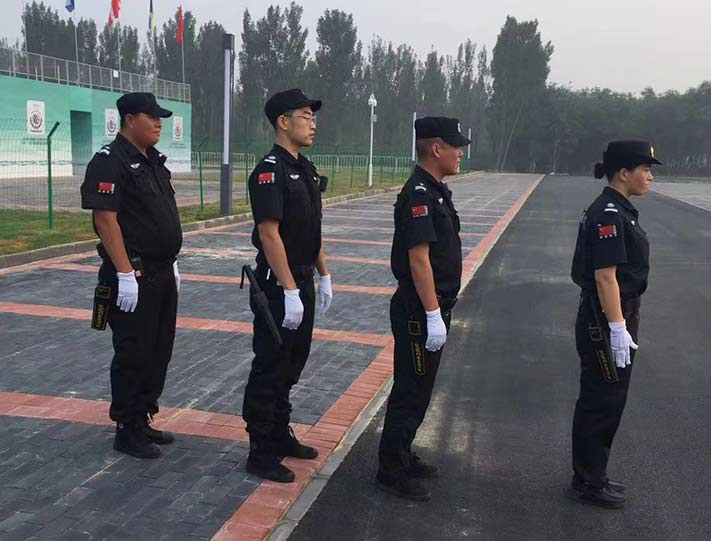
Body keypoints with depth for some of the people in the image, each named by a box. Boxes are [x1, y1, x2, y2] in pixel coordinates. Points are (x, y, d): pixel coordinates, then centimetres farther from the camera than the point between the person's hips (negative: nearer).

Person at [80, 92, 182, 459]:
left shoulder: (153, 161, 14)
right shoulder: (110, 161, -13)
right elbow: (105, 219, -20)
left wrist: (172, 263, 19)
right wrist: (125, 274, -23)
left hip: (162, 274, 9)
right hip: (134, 277, -9)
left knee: (159, 352, 14)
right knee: (133, 355, 0)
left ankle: (143, 420, 27)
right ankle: (127, 431, 13)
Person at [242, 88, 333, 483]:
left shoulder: (306, 169, 12)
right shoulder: (270, 170, -17)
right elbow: (269, 234, -23)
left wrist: (323, 277, 17)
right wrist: (289, 292, -24)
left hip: (303, 282, 9)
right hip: (278, 286, -9)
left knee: (291, 366, 18)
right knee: (270, 370, 0)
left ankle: (280, 435, 32)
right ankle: (260, 454, 11)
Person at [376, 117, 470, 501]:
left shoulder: (435, 191, 13)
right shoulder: (418, 194, -19)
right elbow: (418, 258, -24)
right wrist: (433, 315, -24)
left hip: (432, 310, 10)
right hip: (419, 312, -10)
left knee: (418, 389, 19)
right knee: (410, 391, -1)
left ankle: (402, 456, 32)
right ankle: (391, 472, 11)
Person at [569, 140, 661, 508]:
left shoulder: (619, 211, 13)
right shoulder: (608, 214, -19)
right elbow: (605, 276, -23)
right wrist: (618, 328, -23)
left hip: (613, 320, 10)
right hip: (604, 324, -10)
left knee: (607, 401, 17)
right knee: (601, 402, 1)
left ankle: (592, 476, 30)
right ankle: (588, 484, 15)